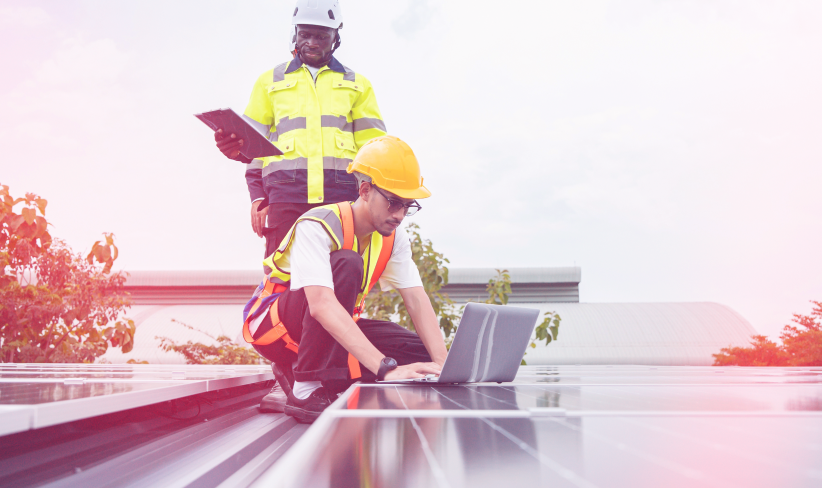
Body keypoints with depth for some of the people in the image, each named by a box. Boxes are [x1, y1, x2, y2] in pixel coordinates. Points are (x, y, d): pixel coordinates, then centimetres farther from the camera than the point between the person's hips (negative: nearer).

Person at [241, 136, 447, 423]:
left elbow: (417, 301, -11)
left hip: (333, 329, 7)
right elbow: (322, 306, -41)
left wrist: (444, 365, -26)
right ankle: (306, 390, -27)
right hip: (273, 324, -7)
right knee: (347, 264, -32)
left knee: (419, 352, -13)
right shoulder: (317, 226, -27)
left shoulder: (394, 239, -5)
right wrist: (385, 368, -49)